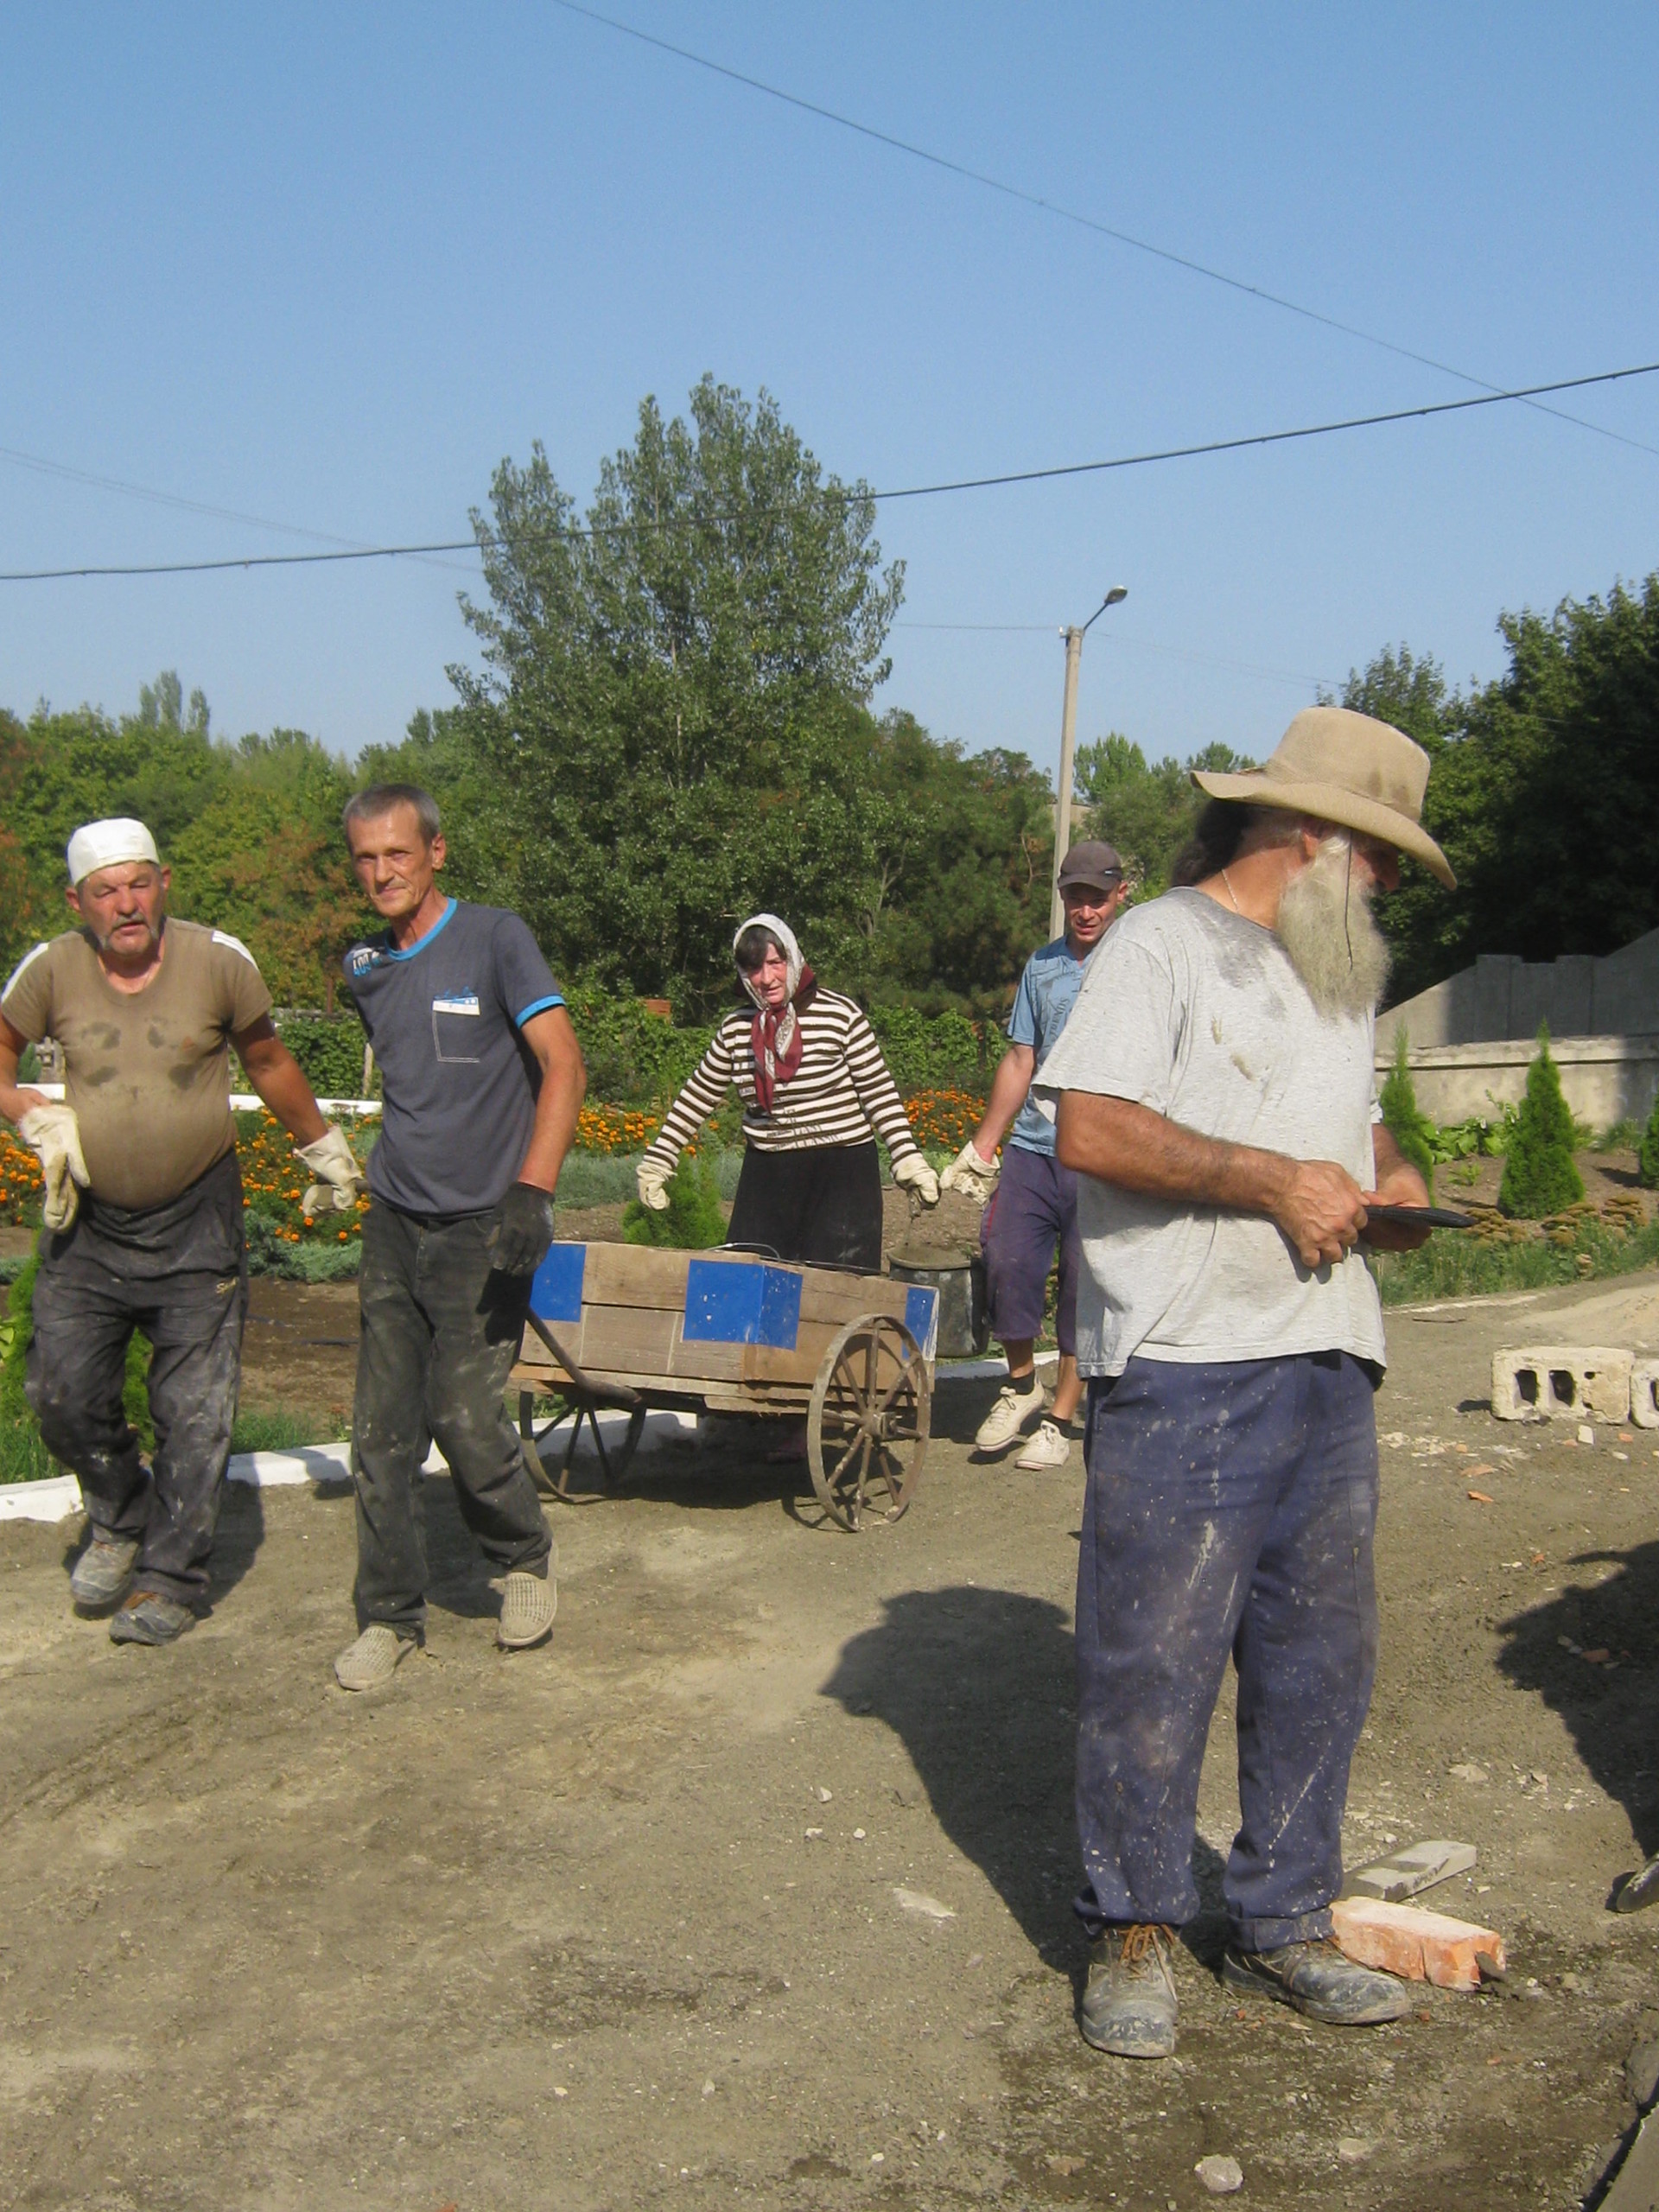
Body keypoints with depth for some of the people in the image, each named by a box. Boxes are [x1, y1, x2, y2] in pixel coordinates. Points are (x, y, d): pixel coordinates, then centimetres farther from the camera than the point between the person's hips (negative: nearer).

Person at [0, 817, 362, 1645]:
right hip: (88, 1220, 2)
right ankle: (119, 1520, 30)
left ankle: (171, 1579, 13)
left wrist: (321, 1145, 18)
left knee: (194, 1412, -1)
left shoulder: (218, 960, -7)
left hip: (196, 1221, -2)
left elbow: (269, 1063, 8)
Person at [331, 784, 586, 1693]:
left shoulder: (494, 939, -7)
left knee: (464, 1416, -8)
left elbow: (563, 1063, -15)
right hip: (393, 1226, 5)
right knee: (381, 1430, 2)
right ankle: (389, 1616, 14)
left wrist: (532, 1190, -25)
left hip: (482, 1229, -5)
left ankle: (525, 1561, 19)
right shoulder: (364, 967, 10)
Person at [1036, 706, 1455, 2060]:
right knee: (1155, 1661, -2)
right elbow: (1092, 1132, -15)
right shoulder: (1164, 944, -5)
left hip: (1327, 1364, 8)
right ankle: (1134, 1933, 14)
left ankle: (1283, 1926, 25)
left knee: (1320, 1659, 11)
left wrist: (1388, 1173, 10)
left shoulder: (1340, 975, 22)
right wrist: (1273, 1180, -15)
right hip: (1183, 1372, -8)